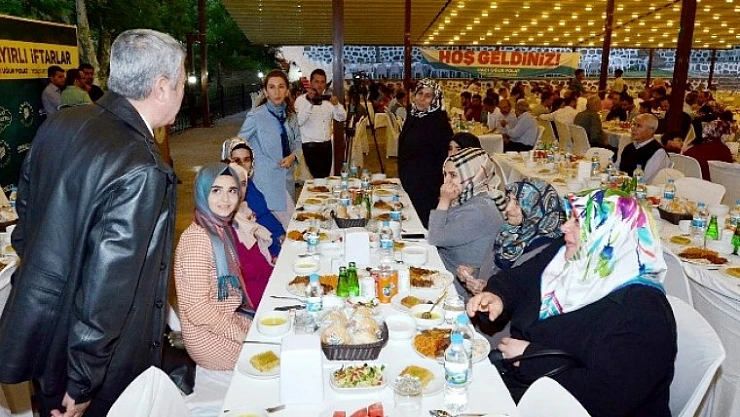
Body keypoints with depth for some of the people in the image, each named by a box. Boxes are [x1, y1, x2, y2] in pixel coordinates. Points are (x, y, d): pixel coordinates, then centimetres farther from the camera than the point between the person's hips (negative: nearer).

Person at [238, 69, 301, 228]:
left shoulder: (290, 115, 7)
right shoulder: (256, 116, -9)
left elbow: (297, 141, 16)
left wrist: (292, 156, -2)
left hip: (287, 177, 6)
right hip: (266, 180, -5)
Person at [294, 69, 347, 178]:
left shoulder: (328, 99, 10)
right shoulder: (301, 100, -6)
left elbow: (342, 117, 1)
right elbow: (299, 121, -21)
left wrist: (336, 104, -17)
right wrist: (309, 103, -28)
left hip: (327, 145, 6)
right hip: (311, 146, -5)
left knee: (326, 176, 10)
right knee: (319, 177, -12)